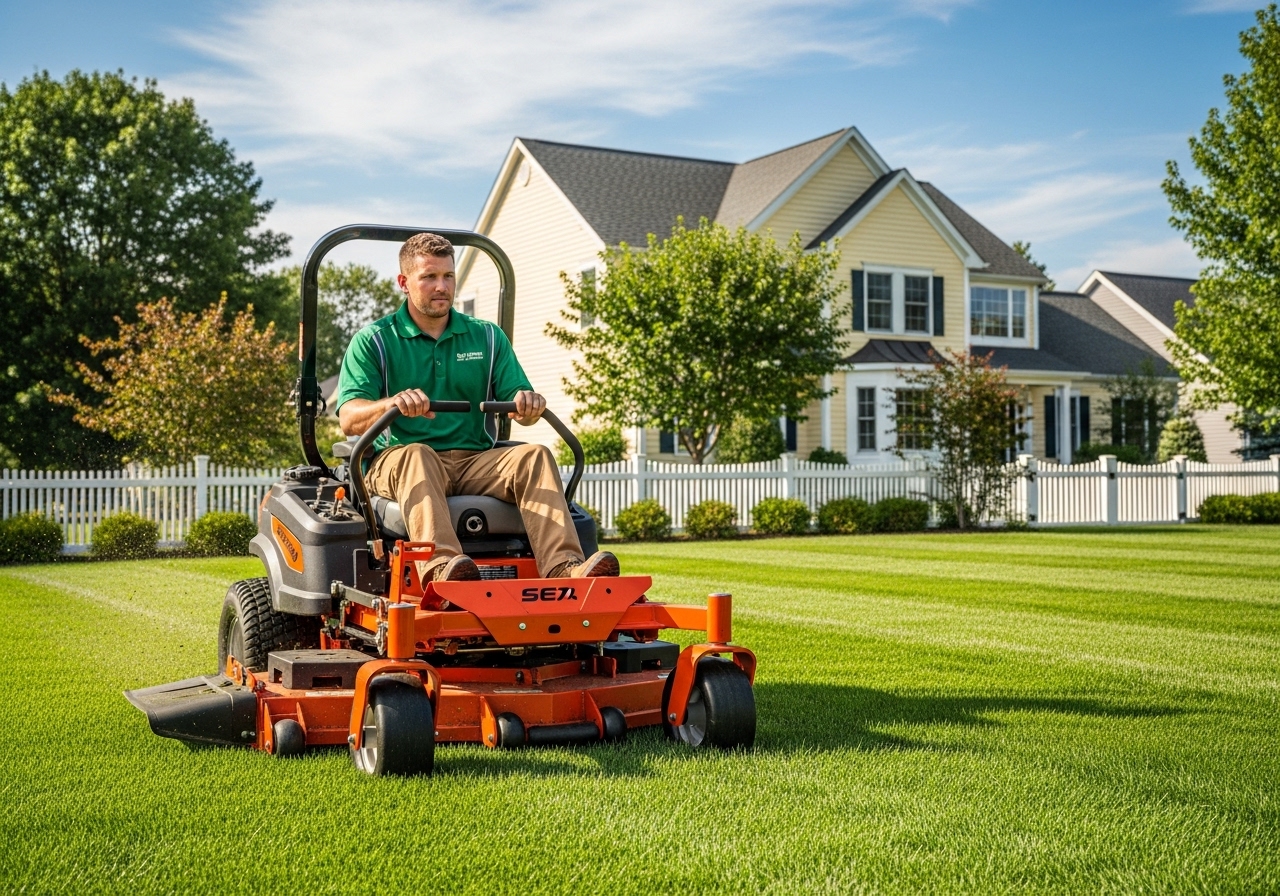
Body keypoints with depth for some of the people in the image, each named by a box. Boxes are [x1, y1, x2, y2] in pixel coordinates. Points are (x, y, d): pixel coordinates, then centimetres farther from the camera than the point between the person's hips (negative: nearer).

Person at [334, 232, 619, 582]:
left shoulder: (488, 337, 17)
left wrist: (528, 405, -17)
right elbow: (349, 418, -7)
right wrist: (392, 404, -29)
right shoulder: (373, 341, 7)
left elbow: (518, 406, 9)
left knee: (534, 456, -24)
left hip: (477, 461, 3)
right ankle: (440, 566, -59)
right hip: (398, 460, -3)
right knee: (416, 455, -36)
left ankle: (563, 568, -44)